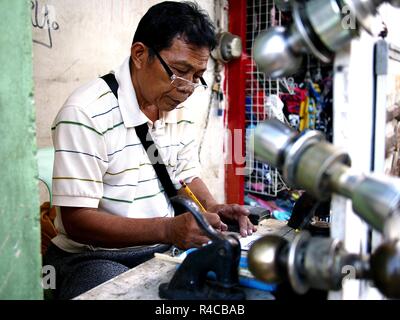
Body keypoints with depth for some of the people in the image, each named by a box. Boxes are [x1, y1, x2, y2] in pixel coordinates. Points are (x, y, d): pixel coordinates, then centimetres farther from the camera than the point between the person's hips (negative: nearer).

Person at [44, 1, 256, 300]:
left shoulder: (178, 109, 4)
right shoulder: (86, 114, -20)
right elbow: (76, 221, -22)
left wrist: (213, 208, -8)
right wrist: (167, 229, -32)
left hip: (165, 247, 7)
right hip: (95, 258, -6)